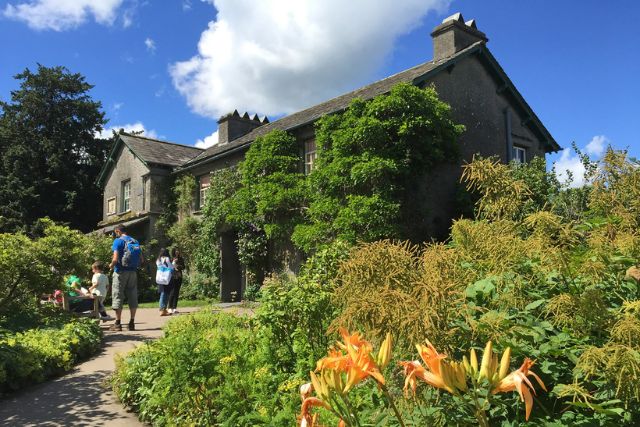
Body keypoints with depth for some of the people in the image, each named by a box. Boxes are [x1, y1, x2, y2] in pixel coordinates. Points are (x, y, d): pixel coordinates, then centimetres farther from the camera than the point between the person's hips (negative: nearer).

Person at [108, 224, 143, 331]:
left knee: (118, 296, 2)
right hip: (133, 272, 5)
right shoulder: (135, 241, 11)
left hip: (121, 272, -5)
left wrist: (111, 266, 2)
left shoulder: (118, 241, -7)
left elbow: (115, 259, -16)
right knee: (132, 297, 8)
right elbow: (142, 260, 10)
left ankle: (118, 323, 3)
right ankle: (132, 323, 11)